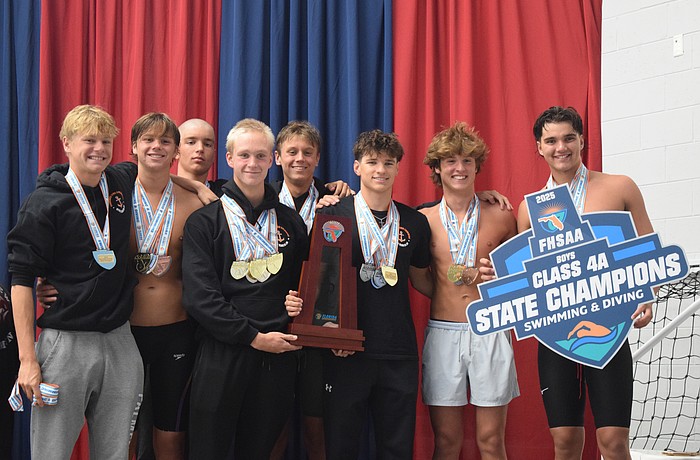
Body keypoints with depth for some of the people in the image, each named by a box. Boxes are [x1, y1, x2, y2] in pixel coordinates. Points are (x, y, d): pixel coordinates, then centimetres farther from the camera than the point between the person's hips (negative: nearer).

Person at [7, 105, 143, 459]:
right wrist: (27, 359, -14)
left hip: (120, 343, 5)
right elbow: (21, 280, -8)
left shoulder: (122, 183, 8)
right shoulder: (44, 203, -7)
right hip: (65, 345, -5)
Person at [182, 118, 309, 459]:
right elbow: (199, 296, -9)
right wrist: (254, 337, -13)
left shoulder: (291, 222, 12)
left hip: (277, 355, 3)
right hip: (221, 356, -3)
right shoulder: (204, 222, 0)